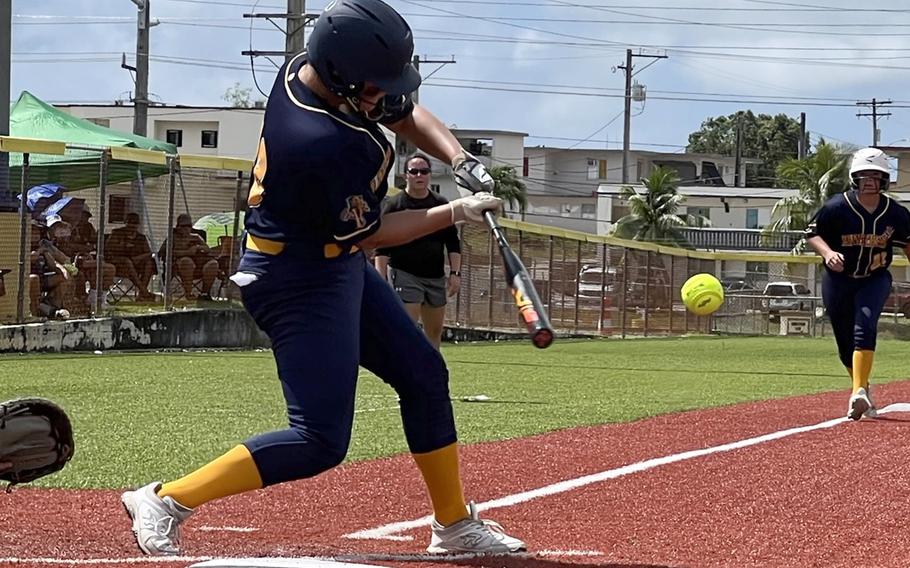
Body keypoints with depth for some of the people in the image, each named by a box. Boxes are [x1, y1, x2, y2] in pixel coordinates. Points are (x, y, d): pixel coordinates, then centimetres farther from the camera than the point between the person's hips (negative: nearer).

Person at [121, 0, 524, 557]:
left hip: (339, 265, 11)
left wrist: (462, 161, -8)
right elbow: (367, 233, -19)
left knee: (424, 375, 17)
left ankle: (455, 525, 29)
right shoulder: (325, 145, -34)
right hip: (301, 282, -11)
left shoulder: (309, 67, -7)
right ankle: (166, 501, -8)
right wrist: (456, 214, -11)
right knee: (320, 442, -13)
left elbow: (409, 114, 9)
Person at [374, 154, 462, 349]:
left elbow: (453, 243, 13)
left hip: (436, 277, 5)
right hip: (404, 276, -5)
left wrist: (455, 273, 2)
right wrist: (381, 280, -15)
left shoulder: (441, 204, 10)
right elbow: (382, 249, -7)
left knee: (435, 332, 12)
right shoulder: (393, 205, -3)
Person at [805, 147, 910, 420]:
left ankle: (859, 393, -30)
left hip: (875, 279, 0)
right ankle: (863, 391, 29)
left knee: (864, 328, -24)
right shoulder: (837, 207, -15)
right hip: (838, 280, 0)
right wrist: (827, 253, -24)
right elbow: (812, 232, -6)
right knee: (846, 343, 6)